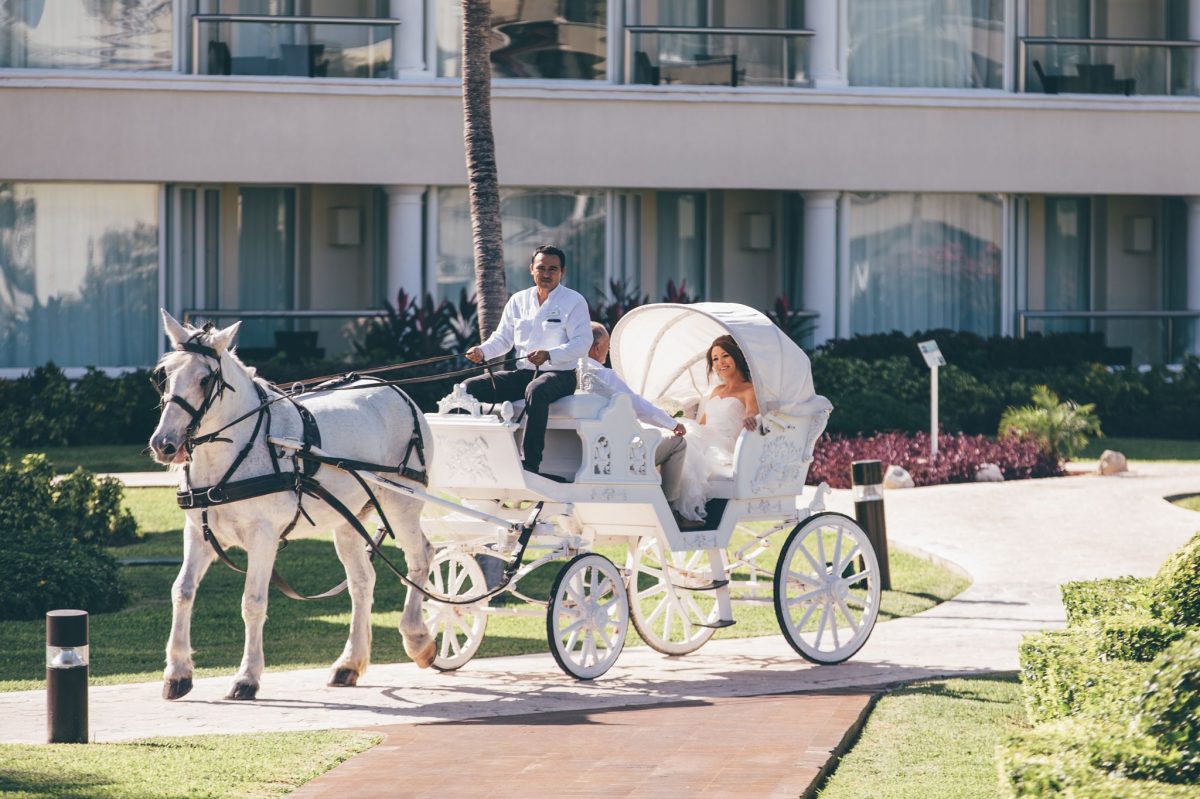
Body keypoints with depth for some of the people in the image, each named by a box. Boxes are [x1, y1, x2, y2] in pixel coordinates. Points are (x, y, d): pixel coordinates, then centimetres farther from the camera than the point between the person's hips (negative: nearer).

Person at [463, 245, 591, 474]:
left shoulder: (574, 301, -1)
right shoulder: (518, 300, 16)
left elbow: (582, 342, -12)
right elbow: (503, 337, 17)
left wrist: (549, 355, -28)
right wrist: (483, 351, -6)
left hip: (558, 374, -6)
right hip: (522, 373, 6)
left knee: (536, 391, -41)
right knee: (470, 387, -11)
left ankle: (531, 463, -43)